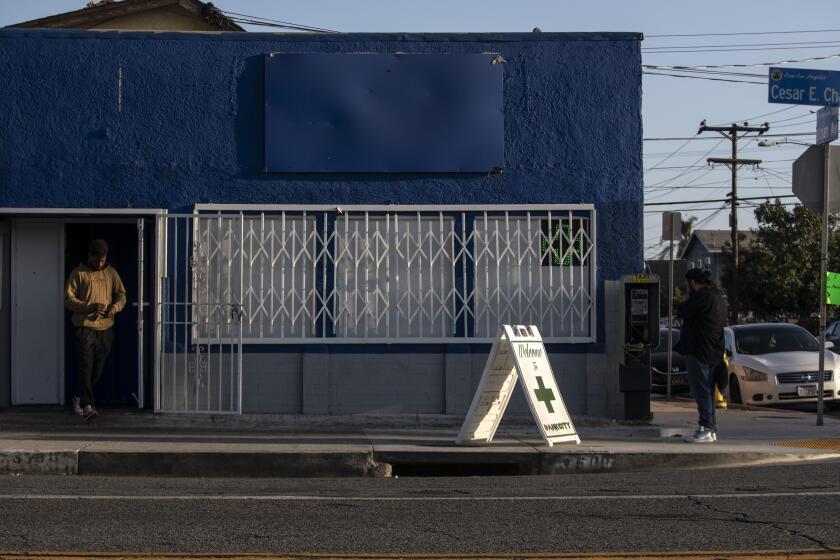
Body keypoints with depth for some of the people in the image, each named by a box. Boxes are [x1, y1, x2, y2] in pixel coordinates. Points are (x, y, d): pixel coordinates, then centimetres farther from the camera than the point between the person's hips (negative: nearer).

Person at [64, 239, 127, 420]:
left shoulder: (111, 273, 11)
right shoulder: (78, 273, -1)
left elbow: (121, 295, 12)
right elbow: (68, 299, -5)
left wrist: (115, 307, -11)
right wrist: (90, 307, -19)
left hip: (105, 329, 4)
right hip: (85, 327, -4)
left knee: (97, 371, 10)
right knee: (86, 367, -13)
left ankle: (79, 397, 31)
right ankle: (87, 406, -19)